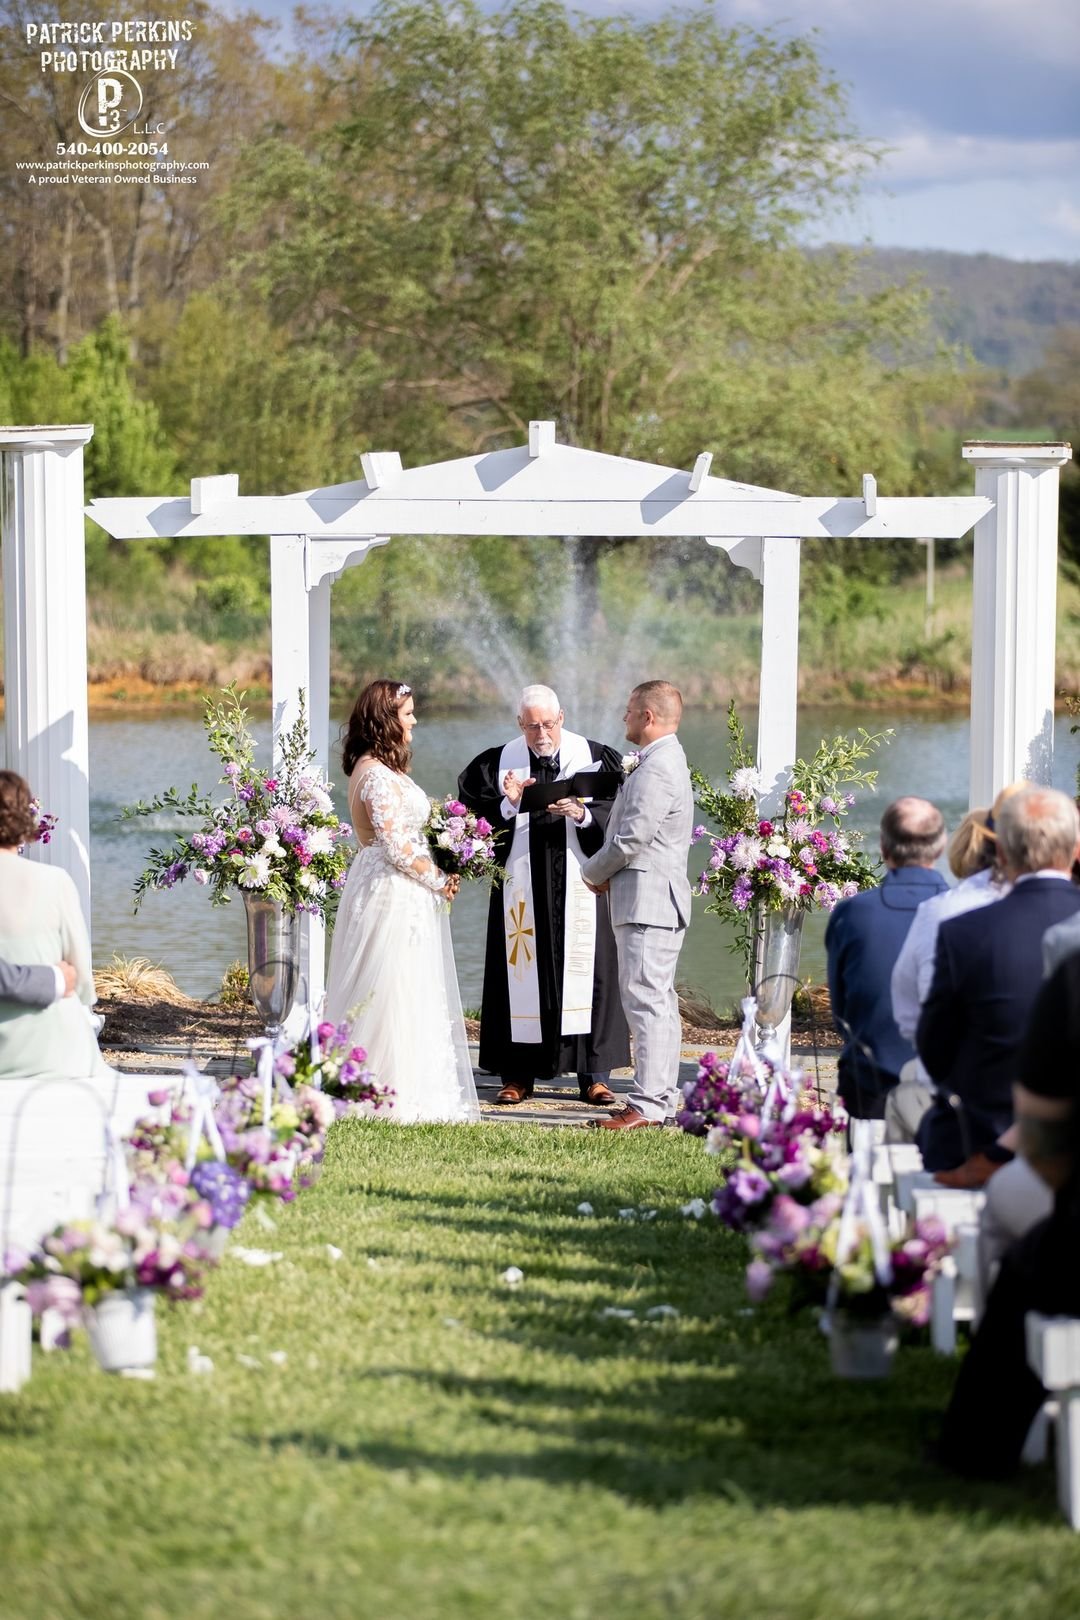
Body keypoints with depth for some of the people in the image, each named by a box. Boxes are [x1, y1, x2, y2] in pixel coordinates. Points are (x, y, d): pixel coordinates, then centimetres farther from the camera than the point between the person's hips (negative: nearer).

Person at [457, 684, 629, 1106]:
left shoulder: (595, 757, 1)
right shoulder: (498, 763, 4)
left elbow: (615, 815, -4)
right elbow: (477, 817, -1)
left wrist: (582, 815, -22)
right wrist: (509, 804, -18)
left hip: (579, 886, -1)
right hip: (522, 887, 1)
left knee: (585, 972, 0)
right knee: (521, 974, 2)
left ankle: (593, 1075, 6)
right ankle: (518, 1075, 9)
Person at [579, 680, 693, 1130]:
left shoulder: (656, 769, -17)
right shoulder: (663, 762, 18)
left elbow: (633, 838, -20)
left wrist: (593, 872, -3)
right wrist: (604, 870, 7)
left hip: (648, 900, -11)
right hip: (653, 901, 11)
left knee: (647, 1000, -12)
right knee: (656, 1002, 13)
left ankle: (647, 1106, -15)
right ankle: (660, 1101, 18)